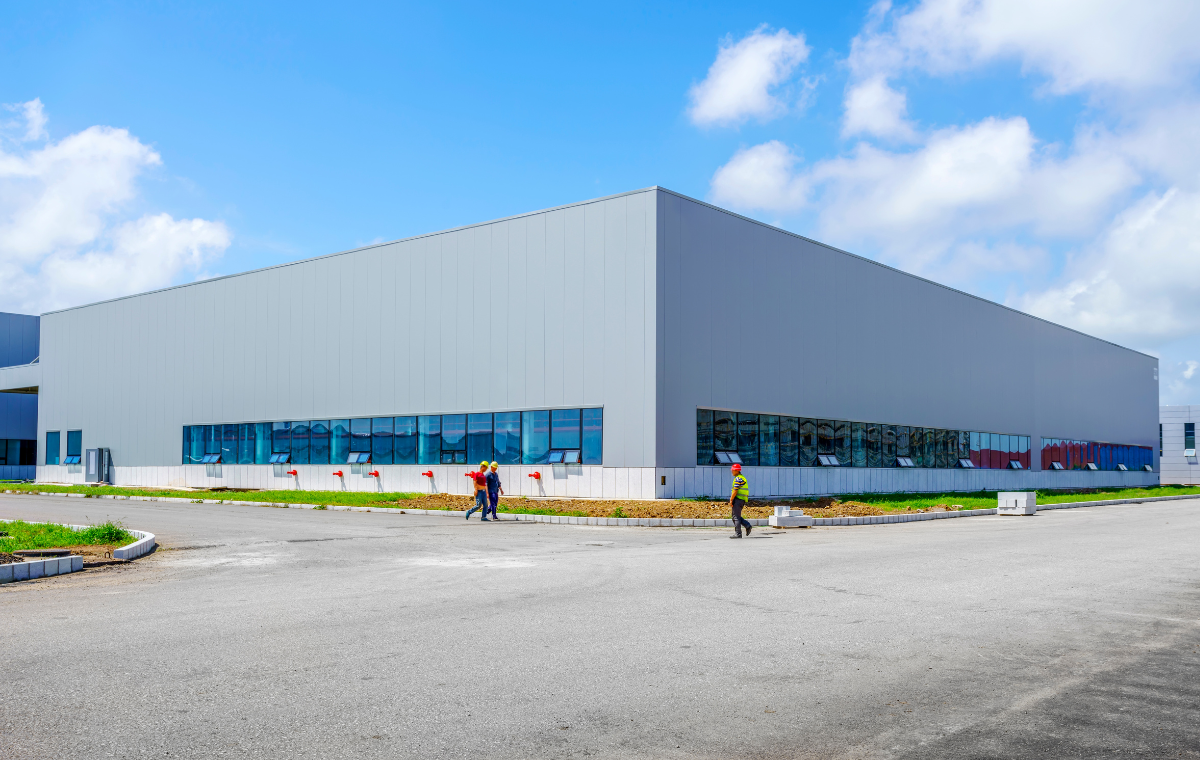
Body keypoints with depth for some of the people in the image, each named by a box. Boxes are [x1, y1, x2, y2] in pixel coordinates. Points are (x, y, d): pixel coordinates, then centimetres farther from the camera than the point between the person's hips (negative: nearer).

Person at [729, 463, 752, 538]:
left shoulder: (738, 478, -13)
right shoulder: (742, 478, 19)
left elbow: (735, 491, -18)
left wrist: (731, 500, -15)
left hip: (738, 499, -10)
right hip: (742, 500, 10)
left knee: (736, 517, -5)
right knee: (736, 516, 16)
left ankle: (738, 533, -4)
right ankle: (747, 526, 9)